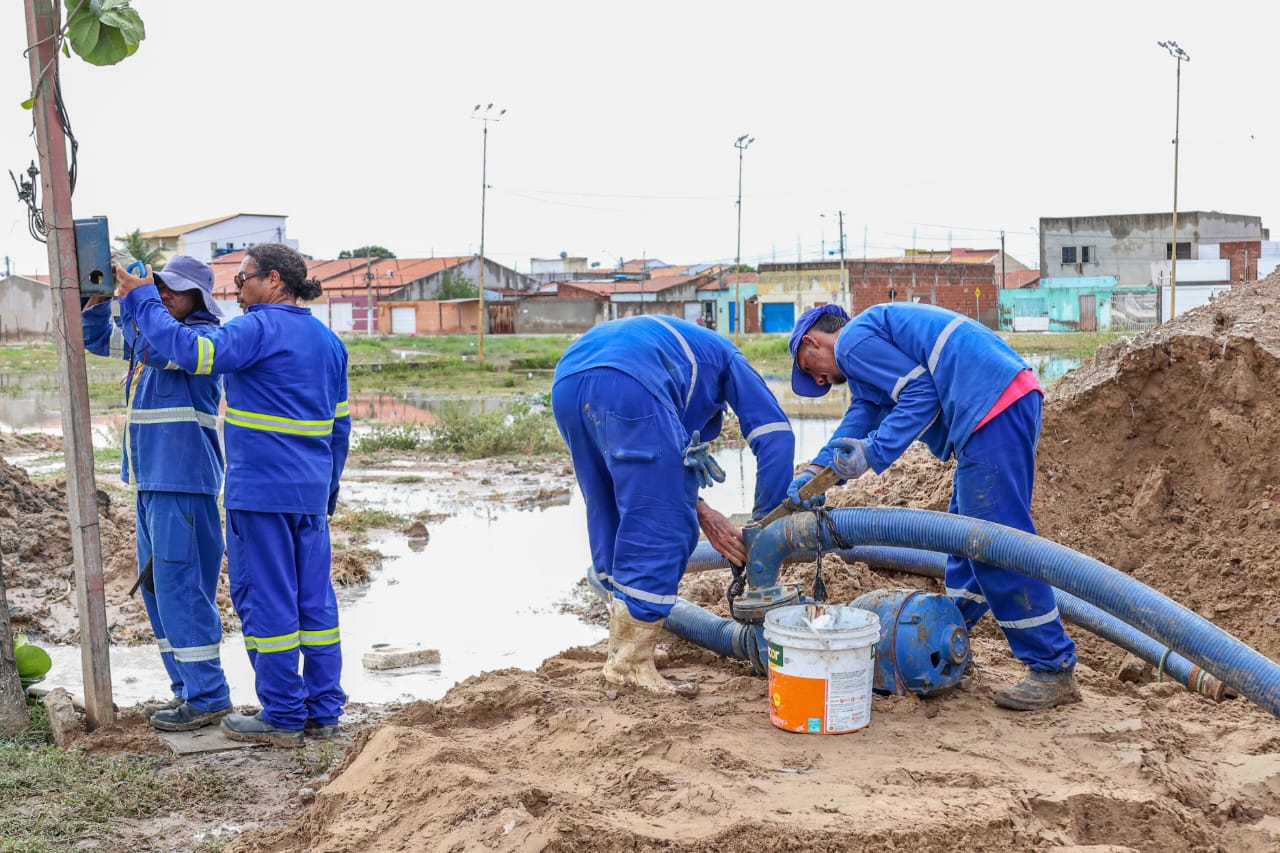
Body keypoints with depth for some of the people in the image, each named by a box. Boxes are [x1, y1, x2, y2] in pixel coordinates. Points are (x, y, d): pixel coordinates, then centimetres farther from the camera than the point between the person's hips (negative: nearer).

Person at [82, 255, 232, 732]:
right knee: (155, 588, 13)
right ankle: (188, 687, 21)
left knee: (179, 588, -10)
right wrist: (99, 298, 6)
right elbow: (95, 337, 24)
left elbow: (161, 347, -28)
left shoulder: (203, 336, -10)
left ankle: (208, 696, -4)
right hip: (150, 480, 10)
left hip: (182, 483, -10)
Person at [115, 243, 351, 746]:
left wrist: (141, 300, -11)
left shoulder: (262, 328, -10)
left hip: (261, 492, -8)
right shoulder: (327, 339, 15)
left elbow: (194, 352, -22)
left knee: (266, 601, 0)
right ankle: (324, 711, 16)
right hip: (311, 496, 8)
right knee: (315, 600, 11)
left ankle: (282, 717, 6)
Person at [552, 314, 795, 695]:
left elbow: (645, 468, 32)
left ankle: (621, 650, 28)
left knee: (612, 520, 21)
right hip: (628, 386, -7)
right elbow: (776, 436, 15)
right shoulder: (727, 358, 30)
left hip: (566, 384, 7)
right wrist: (763, 521, 20)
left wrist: (700, 512, 22)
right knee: (661, 529, 3)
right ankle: (631, 664, 7)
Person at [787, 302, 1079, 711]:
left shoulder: (852, 341, -2)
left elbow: (920, 392, -12)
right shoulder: (877, 329, 28)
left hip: (992, 407, -11)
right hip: (1017, 391, 11)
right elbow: (863, 413, 18)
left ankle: (1054, 669, -1)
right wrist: (815, 471, 5)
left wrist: (871, 454, -10)